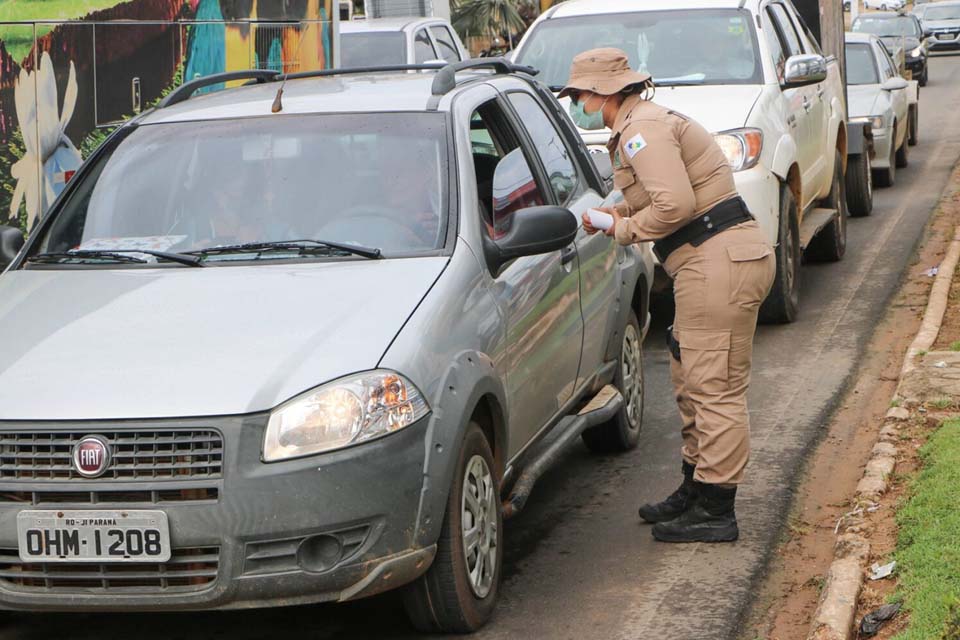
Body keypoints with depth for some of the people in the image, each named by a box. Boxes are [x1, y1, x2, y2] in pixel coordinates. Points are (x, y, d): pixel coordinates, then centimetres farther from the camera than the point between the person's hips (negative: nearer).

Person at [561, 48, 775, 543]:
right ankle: (695, 489, 29)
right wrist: (614, 216, 8)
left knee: (714, 388, -7)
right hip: (709, 263, 11)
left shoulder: (642, 130, -13)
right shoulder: (640, 125, 21)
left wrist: (623, 229, -10)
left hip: (720, 261, -11)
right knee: (691, 383, 18)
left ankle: (715, 512, -4)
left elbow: (675, 203, -24)